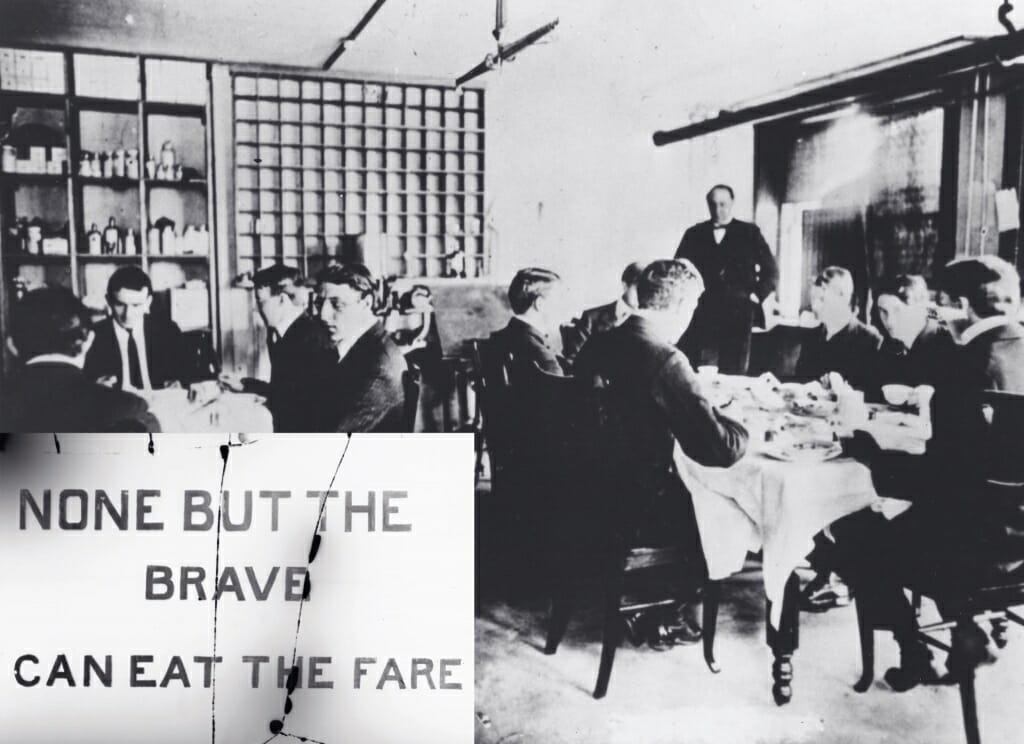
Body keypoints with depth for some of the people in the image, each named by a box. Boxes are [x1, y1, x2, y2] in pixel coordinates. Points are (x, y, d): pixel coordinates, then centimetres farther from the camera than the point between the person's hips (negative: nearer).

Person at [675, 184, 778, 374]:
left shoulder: (749, 233, 8)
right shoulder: (694, 234, 12)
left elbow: (771, 271, 10)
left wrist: (757, 296, 0)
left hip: (738, 317, -1)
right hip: (702, 317, 1)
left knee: (734, 377, -1)